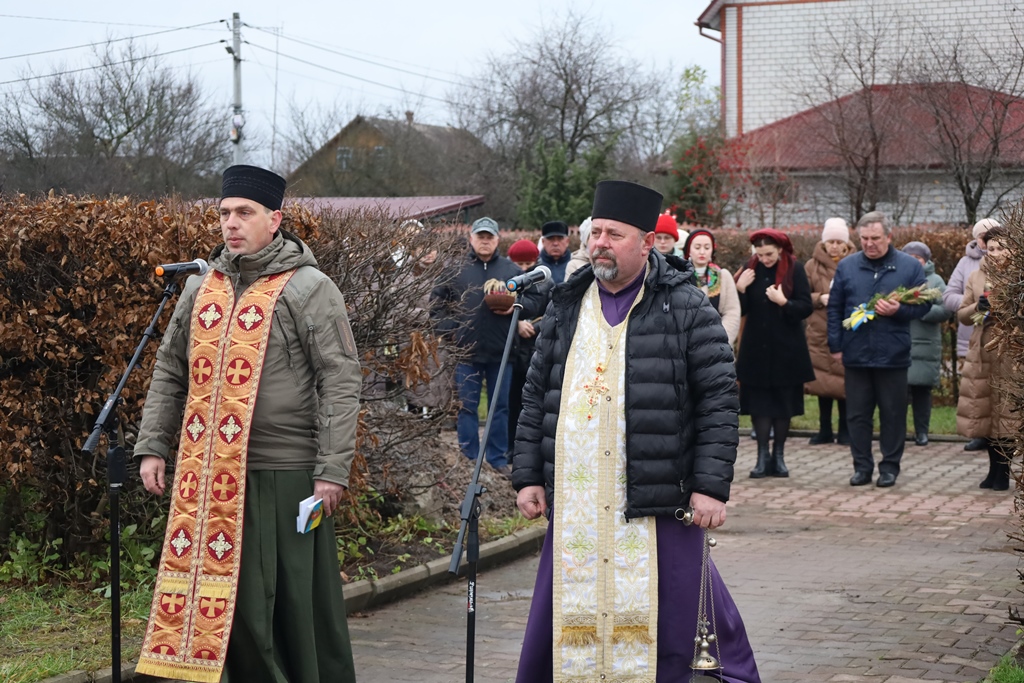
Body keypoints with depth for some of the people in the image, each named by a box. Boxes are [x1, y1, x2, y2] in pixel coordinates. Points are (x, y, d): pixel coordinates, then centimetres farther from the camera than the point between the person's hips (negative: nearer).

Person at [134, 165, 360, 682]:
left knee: (299, 600, 1)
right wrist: (152, 446, 11)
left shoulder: (308, 290, -4)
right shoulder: (201, 289, 13)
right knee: (229, 598, 7)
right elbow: (169, 373, 19)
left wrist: (332, 470, -14)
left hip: (285, 474, -5)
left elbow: (340, 384, -8)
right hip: (210, 475, 5)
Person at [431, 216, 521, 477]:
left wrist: (514, 309, -9)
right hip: (466, 349, -1)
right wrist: (447, 327, -3)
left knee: (501, 406, 8)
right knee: (466, 407, 4)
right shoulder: (457, 269, 4)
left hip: (500, 351, 1)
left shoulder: (511, 269, 7)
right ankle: (469, 460, 12)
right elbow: (437, 299, 8)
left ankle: (498, 459, 18)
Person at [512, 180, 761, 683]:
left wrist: (711, 487, -10)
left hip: (657, 504, -4)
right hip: (575, 504, 4)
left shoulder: (686, 307, -1)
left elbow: (719, 400, -4)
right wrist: (528, 476, 10)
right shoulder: (565, 307, 12)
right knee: (563, 614, 9)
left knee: (673, 620, 0)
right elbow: (536, 399, 16)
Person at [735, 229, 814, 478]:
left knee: (783, 402, 6)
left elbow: (806, 308, -9)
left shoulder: (795, 269, -6)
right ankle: (762, 455, 8)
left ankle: (778, 455, 16)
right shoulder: (751, 269, 1)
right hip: (756, 348, 2)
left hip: (786, 349, -2)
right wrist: (740, 289, -14)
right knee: (759, 401, 2)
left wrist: (783, 302, -24)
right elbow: (740, 310, 2)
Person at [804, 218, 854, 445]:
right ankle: (824, 430, 15)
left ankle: (845, 430, 12)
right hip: (820, 333, 2)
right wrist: (820, 299, -13)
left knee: (845, 381, 1)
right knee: (822, 381, 5)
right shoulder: (813, 266, 5)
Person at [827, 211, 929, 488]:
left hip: (893, 356, -2)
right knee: (857, 413, 5)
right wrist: (836, 345, 4)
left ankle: (890, 466, 15)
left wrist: (898, 310, -16)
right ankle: (862, 466, 14)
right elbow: (834, 308, 9)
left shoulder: (910, 266, 1)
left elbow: (922, 306, 3)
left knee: (893, 413, 5)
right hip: (855, 354, 2)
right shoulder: (846, 266, 6)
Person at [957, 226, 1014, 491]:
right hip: (983, 352, 4)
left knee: (1006, 411, -4)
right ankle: (994, 468, 16)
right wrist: (977, 307, -6)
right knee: (985, 410, 6)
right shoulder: (976, 277, 11)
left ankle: (1003, 472, 3)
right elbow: (962, 314, 13)